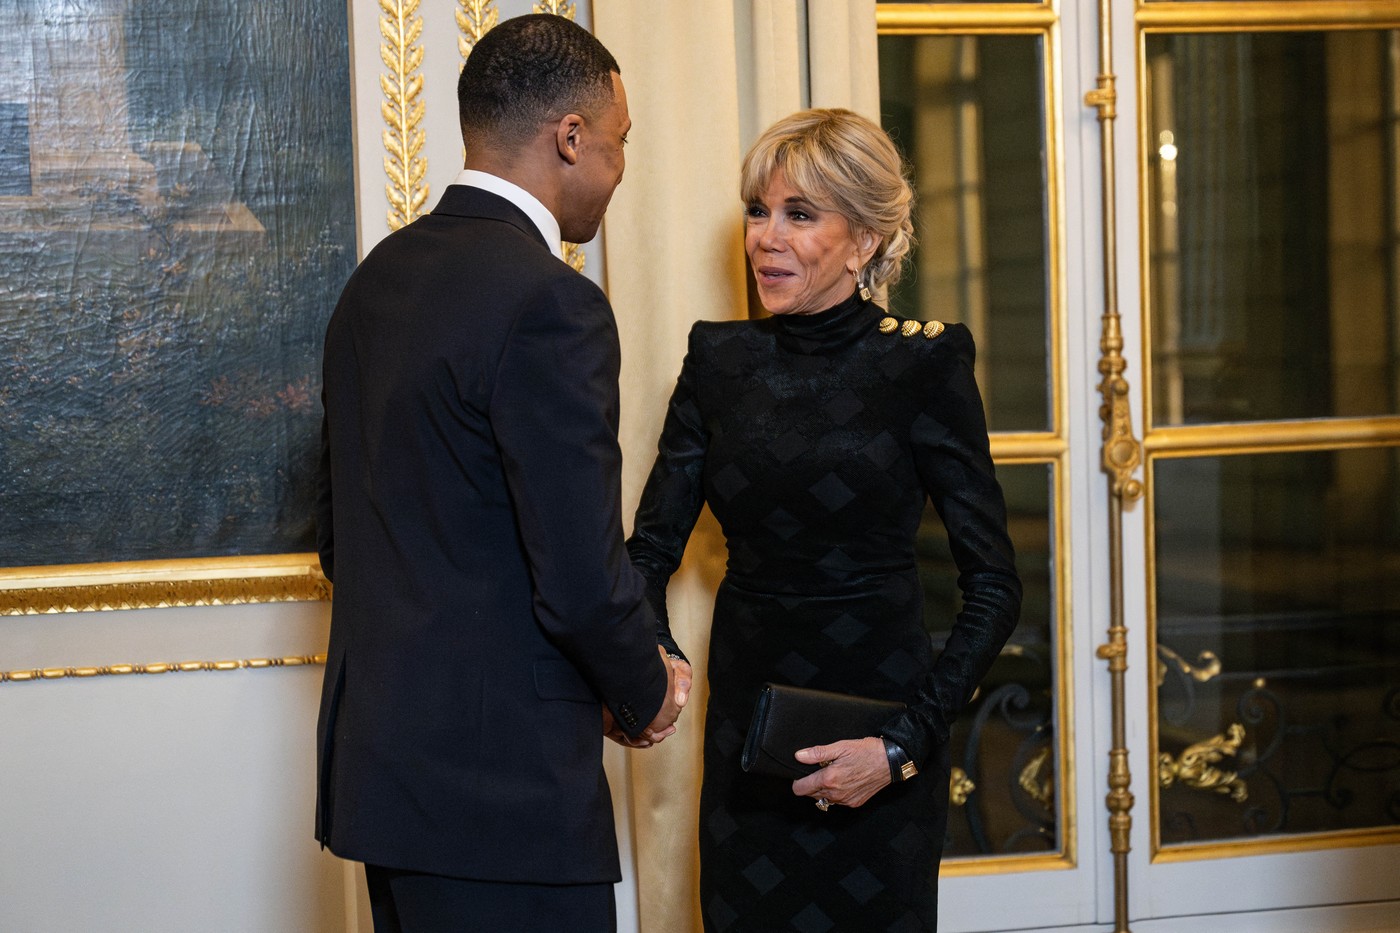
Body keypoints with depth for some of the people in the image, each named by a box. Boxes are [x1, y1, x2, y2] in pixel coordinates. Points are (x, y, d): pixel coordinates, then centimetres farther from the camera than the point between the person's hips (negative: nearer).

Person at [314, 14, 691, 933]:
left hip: (378, 757, 9)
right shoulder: (550, 304, -17)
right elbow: (583, 576, -19)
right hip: (499, 783, -9)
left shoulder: (377, 278, 10)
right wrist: (646, 696, -1)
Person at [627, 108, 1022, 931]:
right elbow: (655, 542, -1)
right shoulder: (719, 360, 3)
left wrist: (905, 744, -18)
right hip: (745, 730, 4)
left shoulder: (924, 364, -9)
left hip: (876, 736, -3)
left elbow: (995, 586, -10)